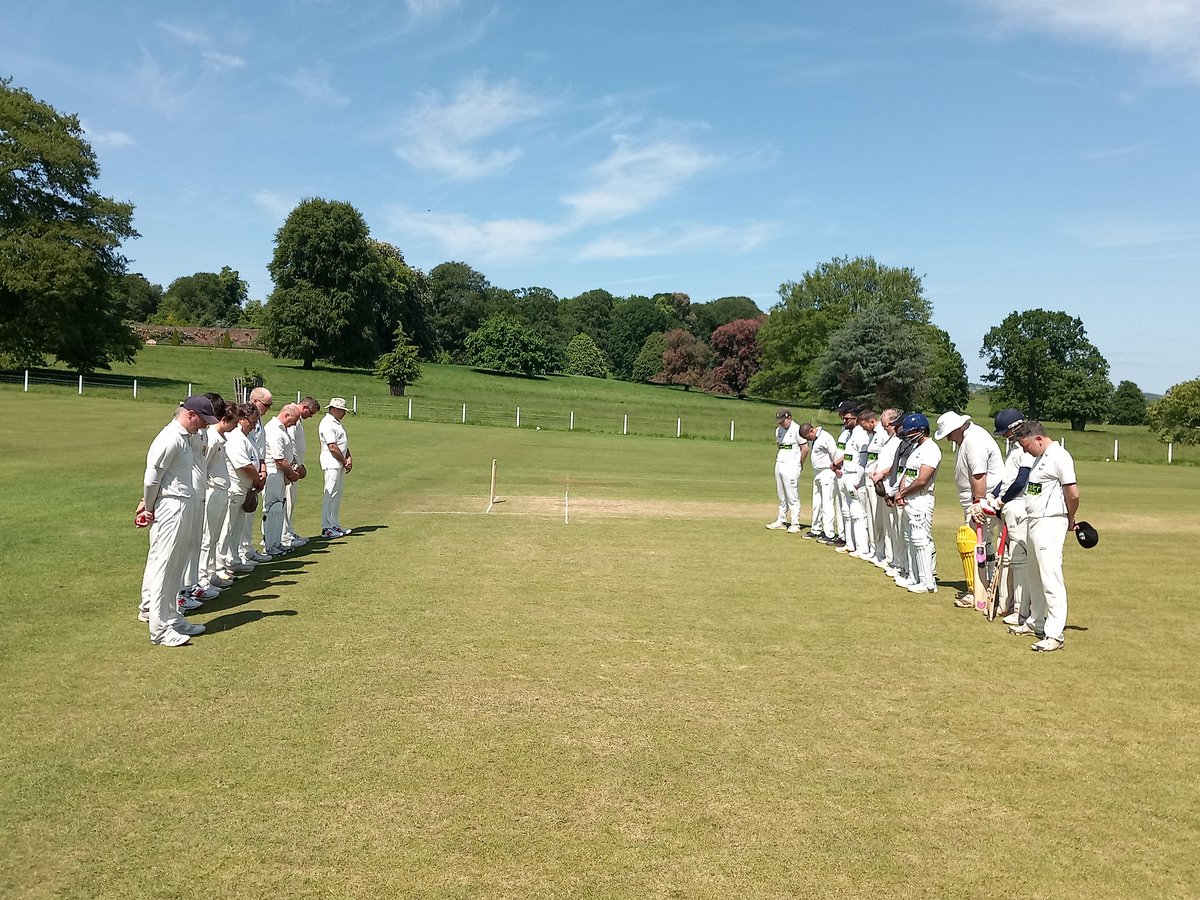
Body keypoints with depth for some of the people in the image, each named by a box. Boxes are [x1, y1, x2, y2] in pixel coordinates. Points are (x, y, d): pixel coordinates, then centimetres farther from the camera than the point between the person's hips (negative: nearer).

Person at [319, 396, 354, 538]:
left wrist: (349, 458, 5)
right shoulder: (327, 424, -15)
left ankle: (335, 525, 20)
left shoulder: (336, 423, 17)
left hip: (340, 464, 10)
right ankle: (326, 528, -3)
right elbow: (332, 447, -20)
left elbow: (343, 443, 20)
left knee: (337, 496, 13)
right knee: (330, 495, -7)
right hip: (331, 464, -10)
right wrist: (345, 462, -11)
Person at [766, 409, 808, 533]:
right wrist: (777, 460, 15)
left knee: (793, 497, -5)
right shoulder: (778, 430, 12)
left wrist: (800, 464, -3)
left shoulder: (796, 429, -11)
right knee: (782, 497, 13)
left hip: (791, 467, -8)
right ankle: (781, 521, 21)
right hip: (779, 465, 8)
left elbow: (805, 448, -11)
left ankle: (795, 524, -2)